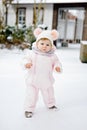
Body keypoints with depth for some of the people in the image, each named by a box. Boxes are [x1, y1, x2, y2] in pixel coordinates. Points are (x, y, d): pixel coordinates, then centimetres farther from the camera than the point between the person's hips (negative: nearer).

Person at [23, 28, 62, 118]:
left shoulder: (52, 56, -5)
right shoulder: (33, 54, -10)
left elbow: (56, 61, 2)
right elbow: (28, 59, -6)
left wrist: (57, 66, -19)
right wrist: (27, 63, -28)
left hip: (46, 81, 3)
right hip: (33, 81, -3)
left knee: (49, 94, 22)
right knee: (31, 95, -1)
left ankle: (51, 104, 48)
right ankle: (29, 109, 17)